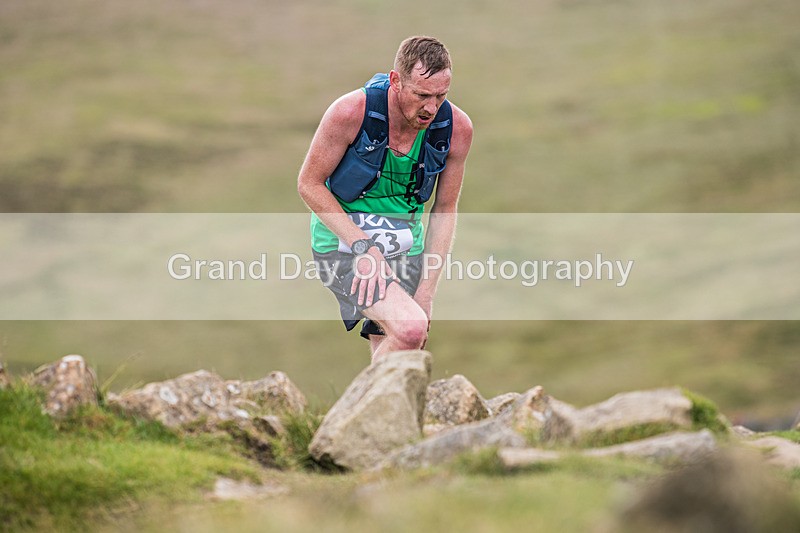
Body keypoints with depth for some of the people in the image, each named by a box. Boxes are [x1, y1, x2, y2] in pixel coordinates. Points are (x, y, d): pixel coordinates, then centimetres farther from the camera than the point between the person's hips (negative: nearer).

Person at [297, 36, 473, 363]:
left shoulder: (456, 128, -10)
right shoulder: (351, 112, -22)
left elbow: (445, 210, 1)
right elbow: (309, 184, -12)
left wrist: (426, 294, -3)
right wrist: (363, 247, -20)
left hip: (404, 249, 5)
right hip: (343, 244, -5)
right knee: (410, 328, -27)